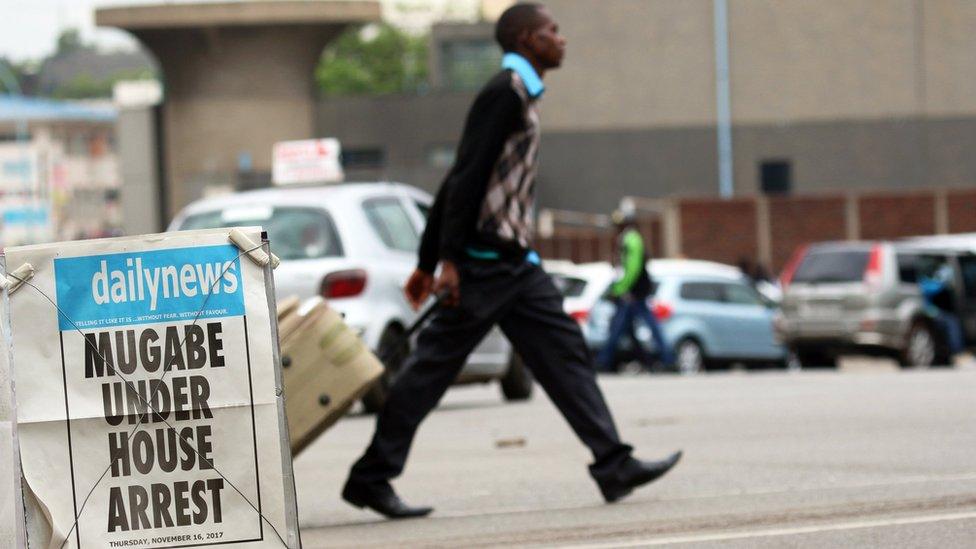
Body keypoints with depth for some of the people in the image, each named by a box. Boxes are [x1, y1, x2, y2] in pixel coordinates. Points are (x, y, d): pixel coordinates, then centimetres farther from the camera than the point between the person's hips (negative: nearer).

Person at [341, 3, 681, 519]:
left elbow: (459, 181, 21)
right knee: (433, 365, -5)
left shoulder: (520, 95, 20)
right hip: (486, 259, -10)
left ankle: (613, 465, -1)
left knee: (563, 351, 3)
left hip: (515, 260, 10)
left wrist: (428, 261, 21)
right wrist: (449, 260, -22)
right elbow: (466, 177, -17)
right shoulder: (507, 91, -10)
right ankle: (370, 477, 0)